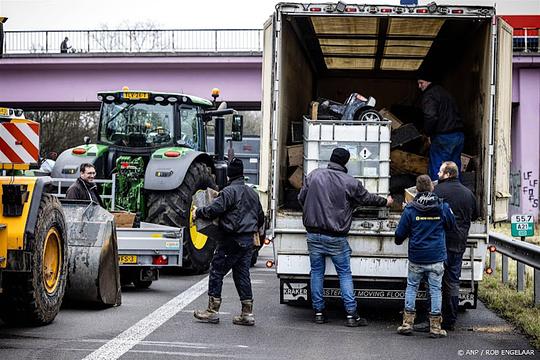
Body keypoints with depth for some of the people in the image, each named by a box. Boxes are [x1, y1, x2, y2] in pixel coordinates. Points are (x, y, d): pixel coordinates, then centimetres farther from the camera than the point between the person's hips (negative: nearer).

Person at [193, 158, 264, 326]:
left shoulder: (229, 191, -11)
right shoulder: (253, 193, 15)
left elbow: (213, 209, -19)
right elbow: (260, 217, 22)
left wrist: (198, 212, -1)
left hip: (232, 240, -8)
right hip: (248, 240, 8)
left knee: (216, 272, 1)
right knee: (242, 275, 10)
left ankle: (213, 311, 2)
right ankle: (247, 314, 7)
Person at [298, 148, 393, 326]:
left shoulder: (314, 175, 0)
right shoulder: (350, 182, -7)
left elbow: (301, 198, 8)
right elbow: (367, 198, 8)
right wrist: (385, 202, 27)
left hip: (314, 234, 2)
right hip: (336, 238, -2)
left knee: (317, 272, 11)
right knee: (345, 274, 5)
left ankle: (319, 312, 13)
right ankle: (351, 314, 4)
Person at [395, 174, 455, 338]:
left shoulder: (410, 209, -6)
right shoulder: (443, 207, -4)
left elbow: (400, 233, 1)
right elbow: (452, 225, 15)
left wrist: (398, 241, 23)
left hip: (416, 258, 0)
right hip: (437, 257, 0)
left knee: (411, 287, 13)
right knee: (435, 289, 5)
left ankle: (407, 323, 11)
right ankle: (435, 327, 5)